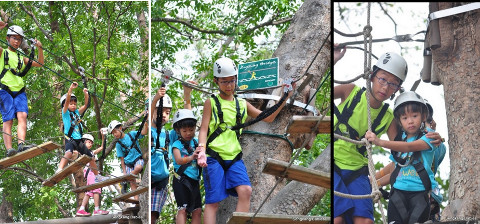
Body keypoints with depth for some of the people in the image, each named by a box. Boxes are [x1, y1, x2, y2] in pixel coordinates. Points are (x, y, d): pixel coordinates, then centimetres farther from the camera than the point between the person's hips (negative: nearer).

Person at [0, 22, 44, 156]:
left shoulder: (21, 59, 26)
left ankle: (21, 145, -33)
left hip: (19, 92, 4)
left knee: (22, 115, -19)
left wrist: (40, 49, 11)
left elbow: (39, 64, 26)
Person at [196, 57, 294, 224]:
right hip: (213, 158, -3)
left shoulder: (242, 104, 16)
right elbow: (203, 129, -1)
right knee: (213, 201, -8)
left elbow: (268, 118, 15)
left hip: (234, 158, 3)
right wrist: (201, 150, -19)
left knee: (245, 190, -21)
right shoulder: (211, 103, 6)